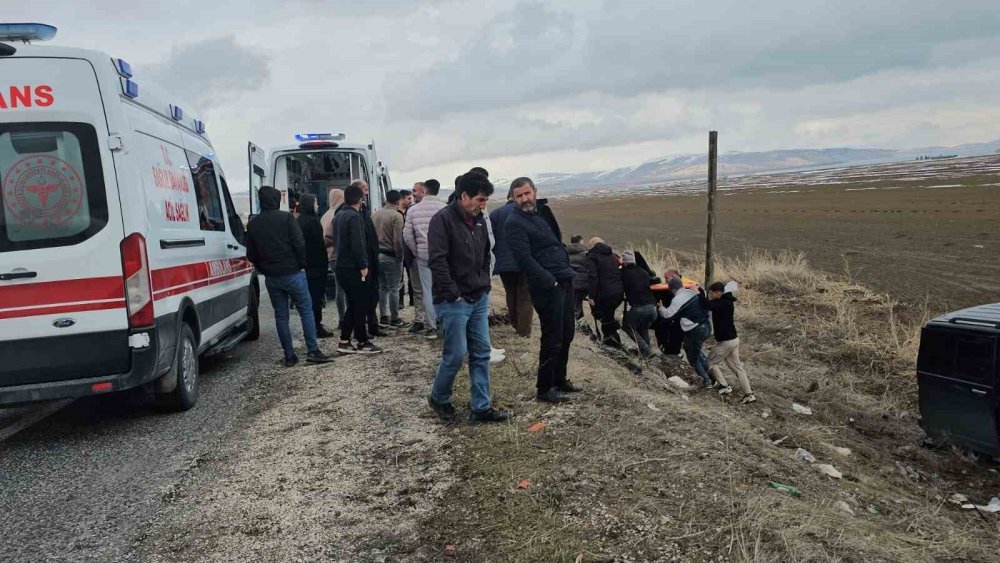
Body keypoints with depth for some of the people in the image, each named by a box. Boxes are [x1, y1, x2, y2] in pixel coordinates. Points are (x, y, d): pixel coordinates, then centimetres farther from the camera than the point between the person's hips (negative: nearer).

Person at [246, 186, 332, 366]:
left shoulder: (253, 224, 6)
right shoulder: (286, 218, -8)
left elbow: (251, 255, 9)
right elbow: (299, 244, -13)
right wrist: (302, 264, 0)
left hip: (271, 277, 4)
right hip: (292, 273, -4)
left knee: (281, 316, 9)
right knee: (306, 311, 3)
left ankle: (289, 355, 11)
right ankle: (313, 351, -1)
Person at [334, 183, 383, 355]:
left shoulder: (340, 214, 12)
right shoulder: (355, 216, -16)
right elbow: (357, 244, -22)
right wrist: (363, 266, -15)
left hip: (342, 266, 9)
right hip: (354, 268, -9)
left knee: (353, 304, 15)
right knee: (361, 305, 0)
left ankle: (344, 341, 16)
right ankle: (363, 343, 6)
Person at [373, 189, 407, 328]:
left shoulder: (375, 215, 9)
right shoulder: (396, 216, -12)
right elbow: (397, 240, -17)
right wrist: (400, 257, -10)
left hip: (376, 255, 7)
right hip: (390, 256, -7)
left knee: (382, 287, 15)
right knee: (393, 289, 1)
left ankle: (383, 317, 20)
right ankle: (394, 319, 6)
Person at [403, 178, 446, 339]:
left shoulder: (413, 210, 1)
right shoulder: (444, 208, -7)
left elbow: (407, 235, 2)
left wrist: (416, 252, 12)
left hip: (423, 255, 1)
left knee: (428, 291, 6)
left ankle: (431, 327, 8)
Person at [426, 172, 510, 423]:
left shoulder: (479, 220, 10)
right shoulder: (443, 220, -14)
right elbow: (437, 261, -19)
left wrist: (485, 285, 11)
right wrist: (454, 294, -18)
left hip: (479, 299, 8)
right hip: (454, 302, -8)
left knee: (481, 354, 8)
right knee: (456, 354, -2)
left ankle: (481, 408, 16)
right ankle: (438, 398, 22)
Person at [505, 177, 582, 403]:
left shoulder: (540, 214, 18)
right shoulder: (515, 223, -9)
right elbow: (525, 259, -17)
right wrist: (550, 281, -19)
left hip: (564, 282, 9)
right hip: (547, 286, -9)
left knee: (566, 335, 15)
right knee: (552, 339, -5)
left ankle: (559, 380, 29)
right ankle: (544, 389, 7)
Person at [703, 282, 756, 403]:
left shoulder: (723, 304, -23)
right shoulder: (726, 302, 8)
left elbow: (707, 305, -35)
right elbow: (711, 304, 17)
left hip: (725, 341, -10)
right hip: (733, 339, 10)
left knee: (711, 362, 7)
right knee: (737, 366, 13)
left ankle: (725, 386, 8)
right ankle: (748, 394, 11)